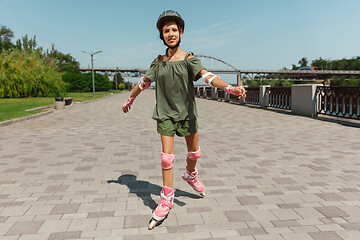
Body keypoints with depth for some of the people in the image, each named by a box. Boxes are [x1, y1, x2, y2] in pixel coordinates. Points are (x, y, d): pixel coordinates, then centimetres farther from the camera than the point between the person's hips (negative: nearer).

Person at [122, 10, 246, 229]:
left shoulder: (189, 59, -5)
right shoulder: (159, 61, 1)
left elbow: (207, 76, -20)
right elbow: (144, 82, 14)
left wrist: (230, 88, -37)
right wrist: (130, 100, 24)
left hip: (186, 112, 0)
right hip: (165, 114, 0)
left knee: (195, 153, 11)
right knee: (167, 157, -4)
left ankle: (190, 175, 45)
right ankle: (167, 201, 11)